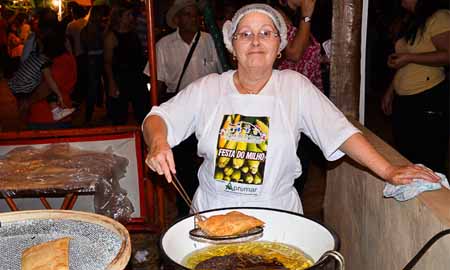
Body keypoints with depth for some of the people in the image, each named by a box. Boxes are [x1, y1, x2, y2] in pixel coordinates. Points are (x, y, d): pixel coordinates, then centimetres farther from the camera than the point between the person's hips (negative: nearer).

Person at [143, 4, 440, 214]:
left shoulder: (295, 86, 1)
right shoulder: (207, 89, 4)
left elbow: (339, 130, -4)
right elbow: (159, 118, 1)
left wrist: (387, 170, -13)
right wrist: (158, 142, -22)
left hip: (276, 216, 0)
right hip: (213, 212, 1)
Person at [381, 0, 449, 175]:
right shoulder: (410, 23, 17)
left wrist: (408, 57, -18)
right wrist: (390, 91, 18)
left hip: (429, 100, -9)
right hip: (402, 100, 9)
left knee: (429, 161, -5)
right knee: (404, 157, 17)